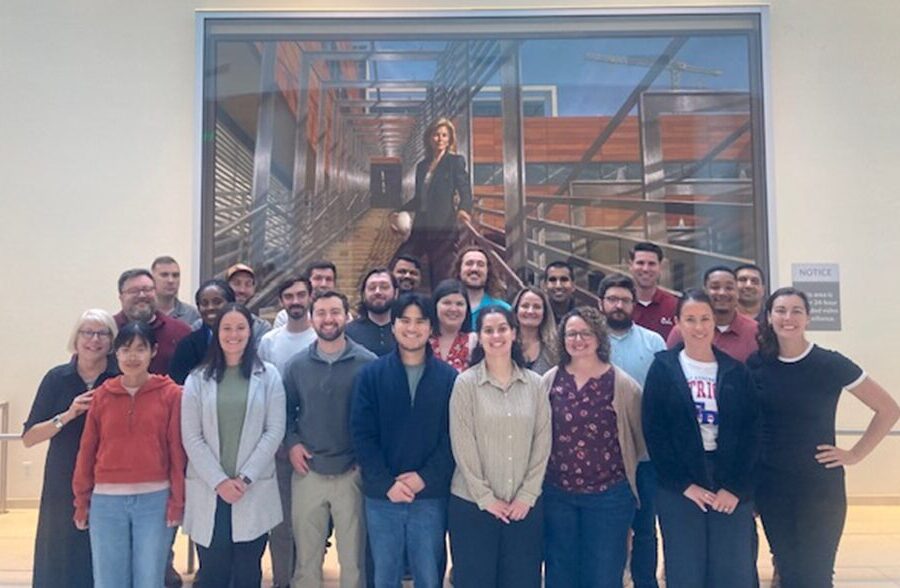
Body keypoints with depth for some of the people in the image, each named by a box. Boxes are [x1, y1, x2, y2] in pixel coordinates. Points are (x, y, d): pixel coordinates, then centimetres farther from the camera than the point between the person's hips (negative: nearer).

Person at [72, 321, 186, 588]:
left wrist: (177, 500, -5)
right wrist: (81, 500, 9)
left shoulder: (171, 393, -3)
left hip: (155, 500, -2)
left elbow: (177, 451, -3)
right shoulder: (101, 395, 4)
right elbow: (87, 450, 7)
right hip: (106, 501, 2)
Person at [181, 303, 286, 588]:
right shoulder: (198, 379, 5)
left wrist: (245, 478, -9)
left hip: (254, 491, 0)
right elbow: (191, 438, -1)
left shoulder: (268, 375, 3)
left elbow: (275, 431, -2)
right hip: (208, 491, 1)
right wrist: (219, 481, -10)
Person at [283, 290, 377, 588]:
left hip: (352, 473, -2)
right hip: (307, 472, 3)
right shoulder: (297, 364, 4)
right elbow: (286, 410, 12)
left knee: (354, 558, 10)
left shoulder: (367, 362, -6)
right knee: (306, 558, 16)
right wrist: (291, 443, -3)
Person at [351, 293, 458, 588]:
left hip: (431, 496, 0)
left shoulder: (449, 377, 1)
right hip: (382, 496, 0)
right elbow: (362, 434, -4)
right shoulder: (371, 374, 1)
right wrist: (386, 483, -12)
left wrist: (425, 478, -13)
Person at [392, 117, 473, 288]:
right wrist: (398, 213, 13)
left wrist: (463, 210, -28)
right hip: (421, 228, 6)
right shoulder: (422, 165, 17)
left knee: (440, 278, -6)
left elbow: (465, 192, -7)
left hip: (444, 229, -6)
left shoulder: (456, 161, 2)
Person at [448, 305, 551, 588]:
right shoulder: (465, 383, -5)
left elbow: (542, 443, 1)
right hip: (473, 504, -2)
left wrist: (527, 495, -5)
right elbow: (462, 446, -8)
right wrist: (485, 498, -10)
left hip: (524, 505, 2)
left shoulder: (535, 384, 3)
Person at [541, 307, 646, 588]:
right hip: (557, 494, 2)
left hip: (609, 494, -2)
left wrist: (620, 465, 3)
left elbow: (640, 437, 2)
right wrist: (548, 471, 6)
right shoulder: (550, 381, -1)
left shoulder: (622, 384, -7)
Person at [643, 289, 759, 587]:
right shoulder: (663, 369, 0)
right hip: (679, 490, -1)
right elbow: (654, 432, -5)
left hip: (732, 490, 2)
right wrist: (683, 485, -10)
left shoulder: (735, 371, 5)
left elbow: (751, 432, 1)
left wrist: (736, 488, -7)